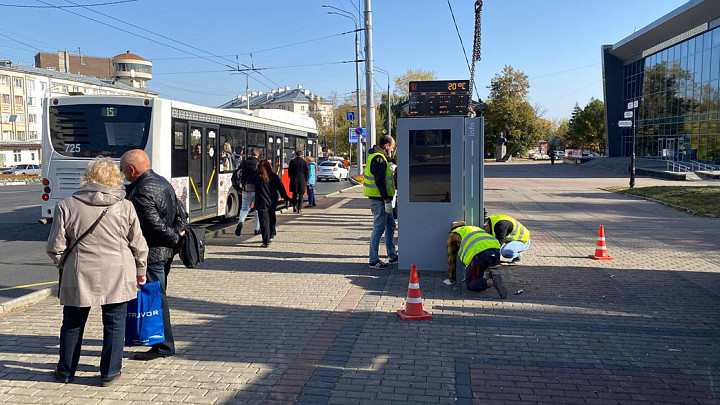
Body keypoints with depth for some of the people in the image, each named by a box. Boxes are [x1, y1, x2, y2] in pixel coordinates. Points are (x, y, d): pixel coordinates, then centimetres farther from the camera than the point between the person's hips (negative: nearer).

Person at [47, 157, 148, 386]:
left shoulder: (66, 206, -4)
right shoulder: (125, 206, -4)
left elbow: (55, 248, -1)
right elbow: (138, 245, 1)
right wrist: (140, 271, 15)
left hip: (79, 275, 1)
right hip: (117, 276, 0)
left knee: (72, 324, 17)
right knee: (114, 323, 11)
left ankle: (65, 371, 29)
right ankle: (109, 372, 17)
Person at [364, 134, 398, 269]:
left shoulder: (375, 156, 16)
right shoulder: (379, 159, -18)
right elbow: (380, 182, -23)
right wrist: (387, 201, -23)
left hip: (381, 199, 11)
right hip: (379, 199, -11)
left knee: (390, 225, 18)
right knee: (379, 228, -5)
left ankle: (392, 255, 27)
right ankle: (374, 261, 2)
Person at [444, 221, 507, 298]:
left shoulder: (452, 235, 25)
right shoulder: (475, 228, 42)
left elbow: (451, 259, 25)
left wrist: (451, 280, 35)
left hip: (479, 254, -7)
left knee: (470, 285, 6)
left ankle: (492, 281, -21)